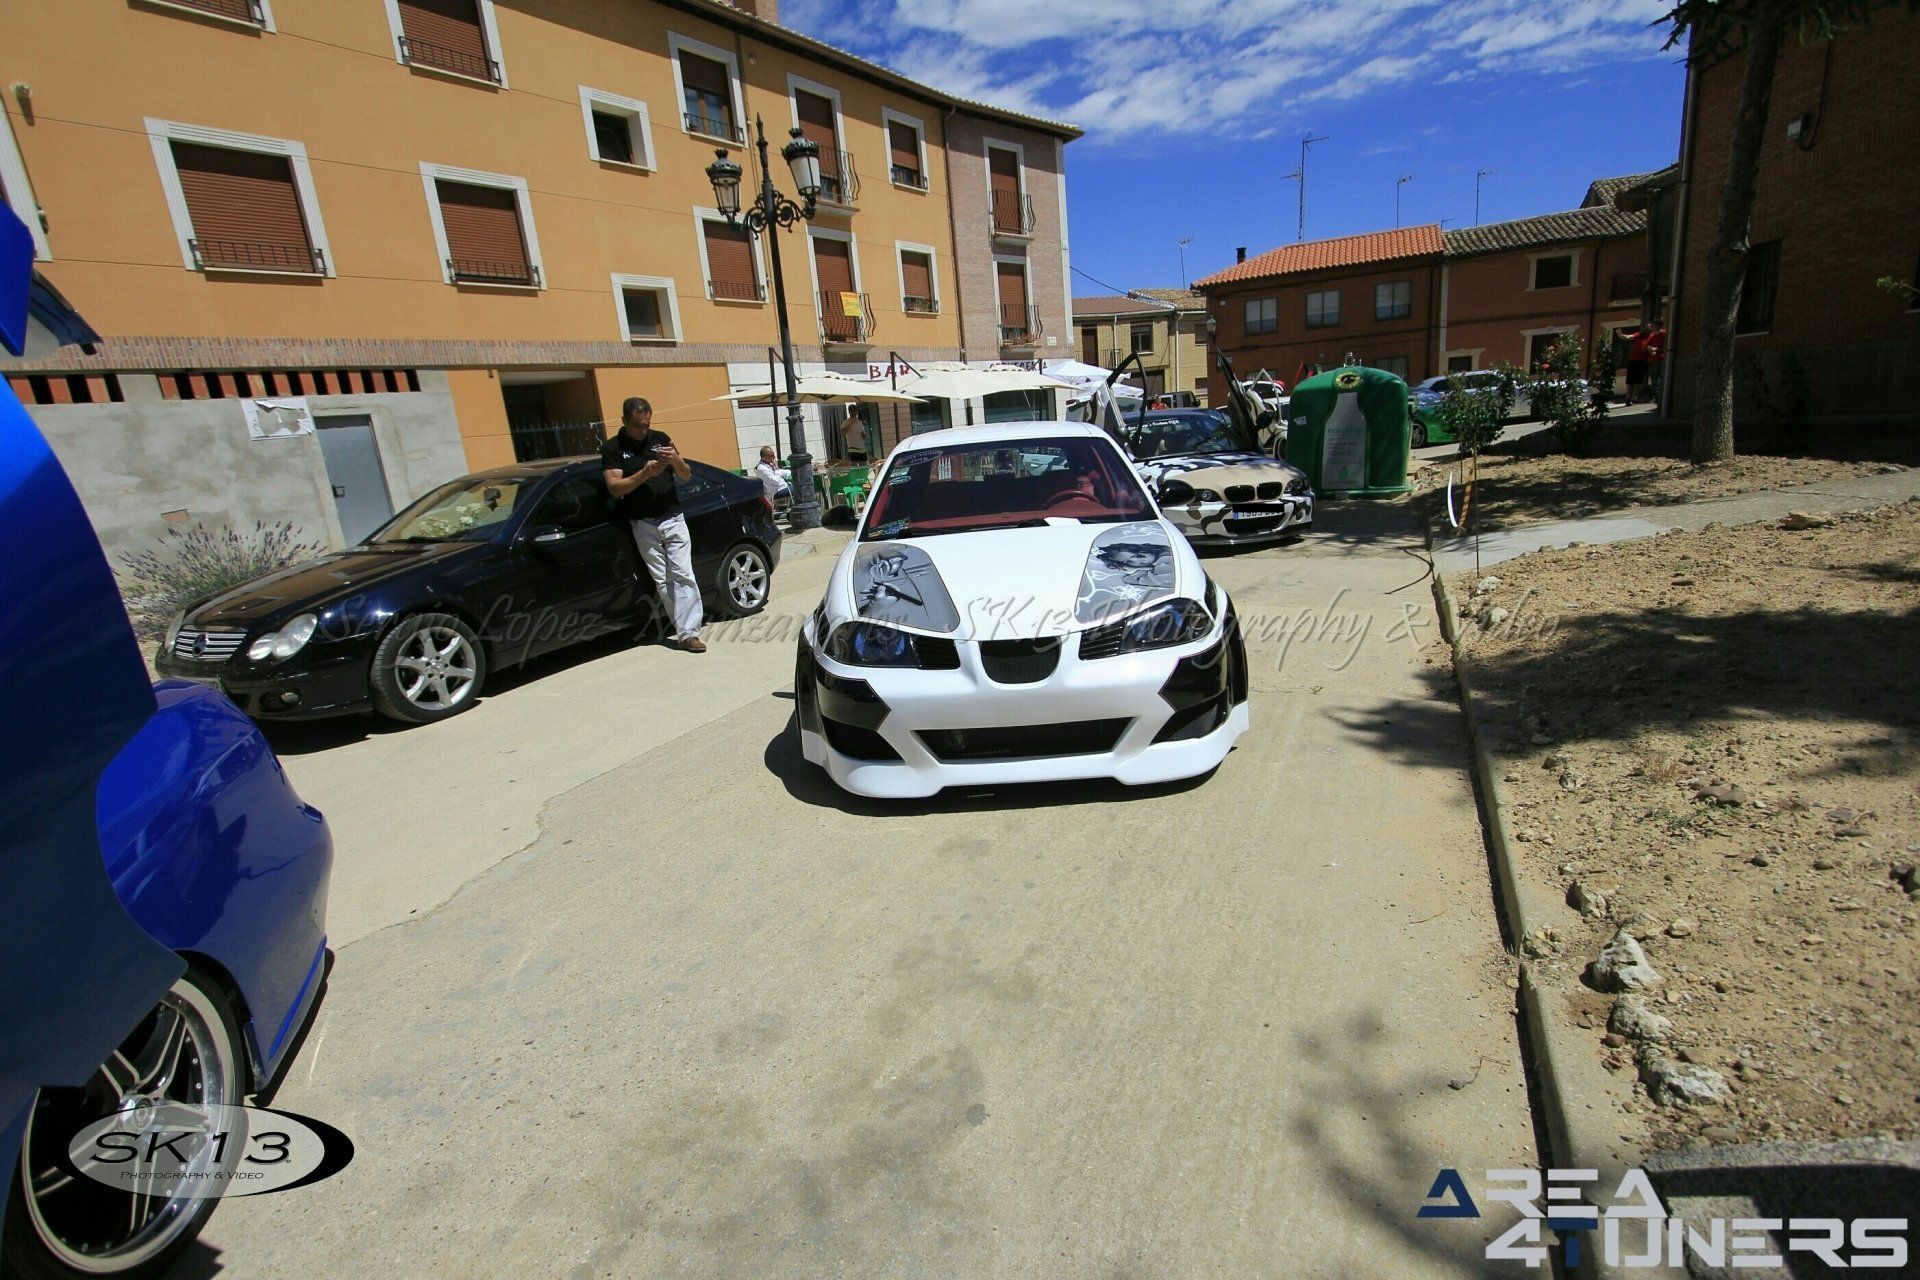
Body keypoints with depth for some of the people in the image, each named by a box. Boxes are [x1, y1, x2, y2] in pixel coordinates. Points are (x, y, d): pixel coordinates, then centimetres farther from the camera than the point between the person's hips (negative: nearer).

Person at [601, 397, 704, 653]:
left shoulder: (661, 439, 9)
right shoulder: (612, 448, 2)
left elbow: (686, 476, 11)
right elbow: (615, 487, -8)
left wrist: (676, 461, -11)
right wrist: (645, 473, -20)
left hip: (672, 517, 1)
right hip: (643, 524, -1)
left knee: (683, 575, -9)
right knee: (662, 581, 0)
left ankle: (689, 633, -10)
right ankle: (685, 629, 6)